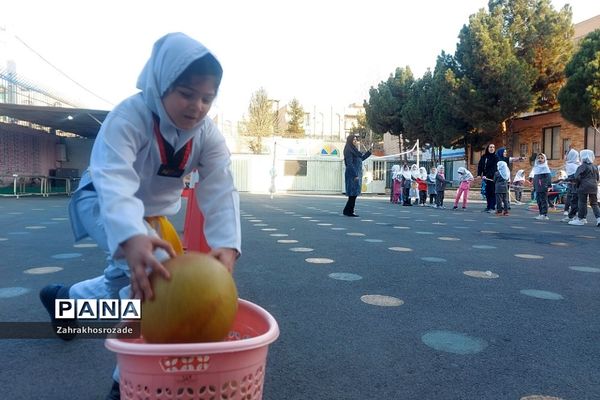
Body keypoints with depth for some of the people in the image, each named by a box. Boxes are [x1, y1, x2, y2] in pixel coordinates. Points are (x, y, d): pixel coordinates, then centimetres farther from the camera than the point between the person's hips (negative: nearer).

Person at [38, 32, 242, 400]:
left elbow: (221, 191, -30)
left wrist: (227, 245, -50)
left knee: (127, 280, 21)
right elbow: (114, 181, -48)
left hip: (154, 211, 6)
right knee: (150, 265, -31)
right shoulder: (129, 116, -32)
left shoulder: (208, 134, -18)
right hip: (102, 201, -6)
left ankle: (63, 296, 54)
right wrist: (132, 238, -69)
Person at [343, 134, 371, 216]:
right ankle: (347, 211, -4)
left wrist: (369, 152, 24)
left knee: (354, 194, 8)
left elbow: (361, 159, 29)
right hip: (352, 175, -9)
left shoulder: (354, 150, 19)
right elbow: (349, 163, -17)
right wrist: (355, 175, -21)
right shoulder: (348, 150, -10)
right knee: (353, 194, -9)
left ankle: (349, 211, 11)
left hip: (357, 174, 9)